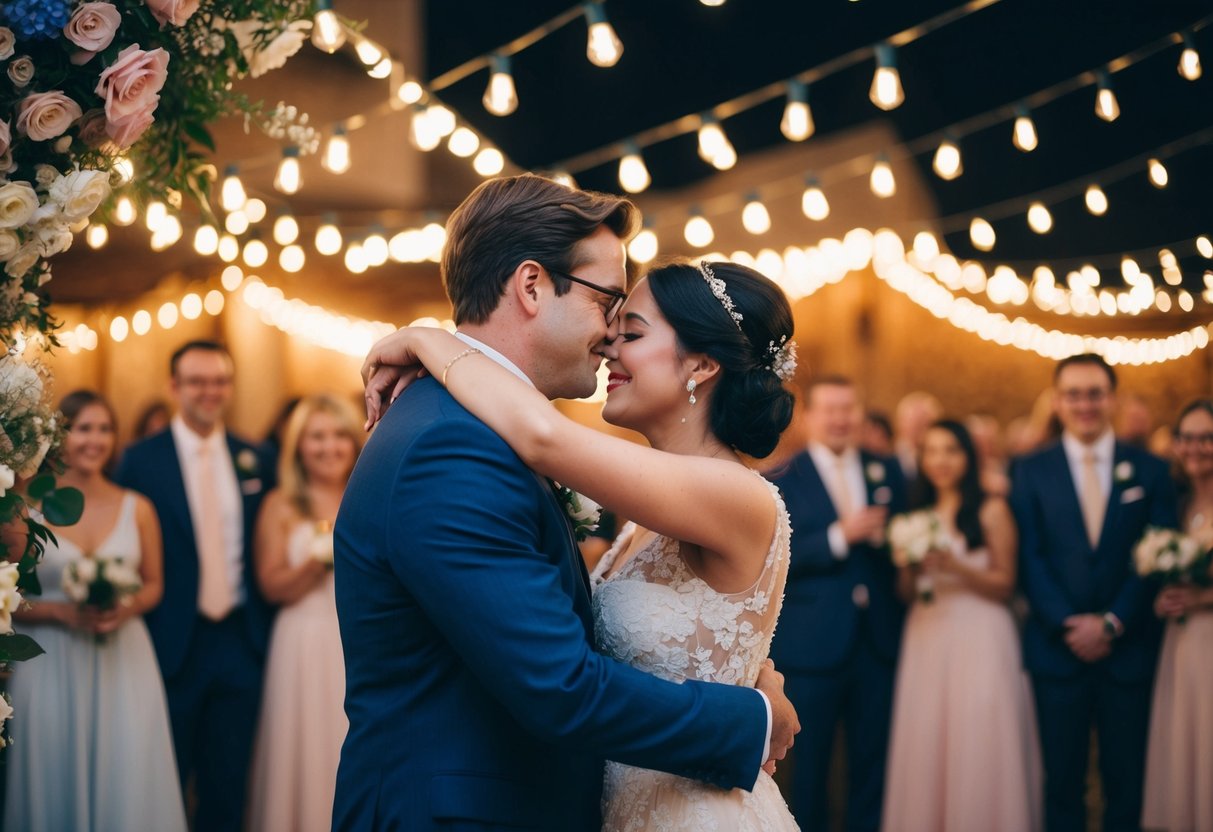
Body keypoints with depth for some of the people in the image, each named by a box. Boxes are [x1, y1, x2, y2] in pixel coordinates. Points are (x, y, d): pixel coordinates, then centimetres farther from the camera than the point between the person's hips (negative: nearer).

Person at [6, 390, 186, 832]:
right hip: (50, 666, -1)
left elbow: (153, 585, 13)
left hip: (124, 665, 2)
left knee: (127, 785, -1)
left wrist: (127, 607, -8)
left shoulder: (137, 509, 5)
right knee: (55, 784, 2)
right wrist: (62, 612, -15)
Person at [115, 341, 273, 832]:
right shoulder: (141, 460, -5)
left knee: (228, 784, 11)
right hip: (173, 643, -3)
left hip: (240, 640, 3)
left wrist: (265, 626, 2)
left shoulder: (253, 459, 6)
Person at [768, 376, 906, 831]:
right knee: (809, 759, 7)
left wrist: (887, 535, -8)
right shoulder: (783, 480, -4)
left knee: (873, 758, 11)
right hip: (813, 643, -3)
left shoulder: (887, 470, 10)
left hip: (879, 640, 4)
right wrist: (839, 536, -21)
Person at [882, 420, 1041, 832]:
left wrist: (956, 567, -16)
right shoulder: (916, 514, 13)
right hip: (926, 641, 4)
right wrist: (912, 569, -7)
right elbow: (905, 594, 13)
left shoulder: (991, 510, 0)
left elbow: (1005, 585, -3)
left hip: (979, 640, -4)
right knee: (925, 746, 2)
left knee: (978, 747, -5)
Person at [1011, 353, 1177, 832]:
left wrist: (1112, 624, -10)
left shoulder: (1150, 472, 6)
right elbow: (1030, 559, -1)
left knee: (1126, 781, 4)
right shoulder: (1032, 473, 5)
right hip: (1058, 649, 0)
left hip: (1128, 651, 0)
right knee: (1062, 779, 5)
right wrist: (1067, 626, -11)